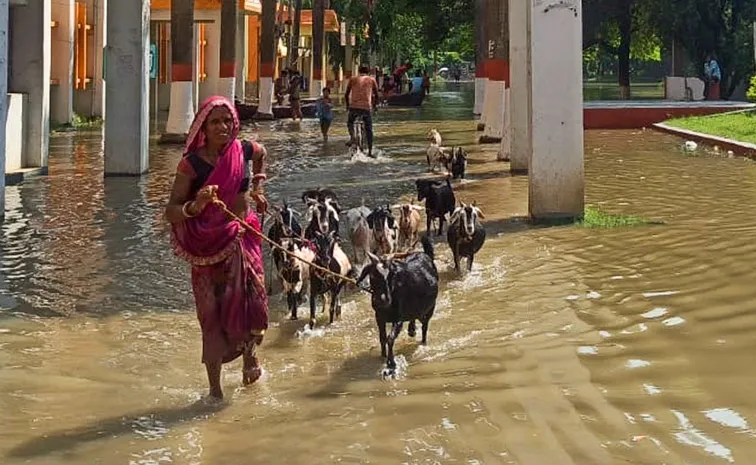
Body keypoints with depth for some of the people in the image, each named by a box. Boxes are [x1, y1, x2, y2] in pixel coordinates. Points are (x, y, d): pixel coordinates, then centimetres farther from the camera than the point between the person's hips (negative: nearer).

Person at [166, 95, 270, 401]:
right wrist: (194, 206, -32)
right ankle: (215, 389, 8)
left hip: (242, 238, 3)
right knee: (211, 314, 0)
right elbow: (171, 212, -15)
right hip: (207, 245, -2)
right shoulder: (192, 164, -12)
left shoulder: (245, 151, -2)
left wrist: (257, 187, 24)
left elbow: (261, 155, 25)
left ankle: (249, 352, 28)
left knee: (251, 299, -5)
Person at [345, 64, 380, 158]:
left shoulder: (353, 79, 13)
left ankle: (352, 137, -5)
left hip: (354, 107, 0)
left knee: (350, 123, 24)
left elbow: (346, 95, 15)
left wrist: (348, 105, 31)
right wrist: (374, 105, 34)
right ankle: (370, 151, 8)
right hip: (366, 107, 0)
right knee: (369, 129, 12)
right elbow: (376, 96, 16)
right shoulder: (372, 80, 12)